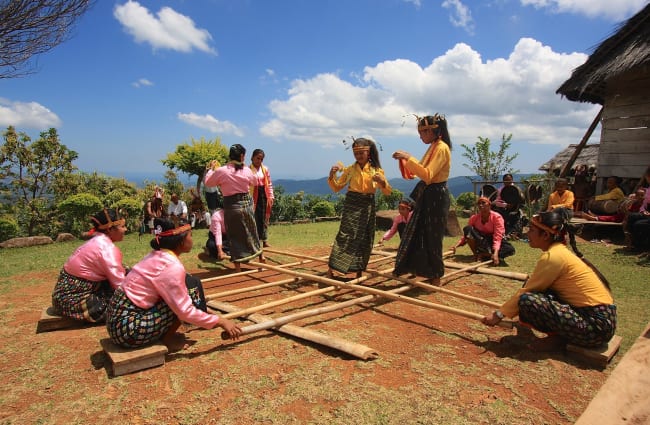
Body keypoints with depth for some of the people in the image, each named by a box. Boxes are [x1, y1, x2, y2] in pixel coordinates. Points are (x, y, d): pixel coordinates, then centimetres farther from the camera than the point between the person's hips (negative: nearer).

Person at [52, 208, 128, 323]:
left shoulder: (97, 241, 6)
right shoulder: (107, 249, -21)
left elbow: (116, 276, 5)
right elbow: (120, 285, -20)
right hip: (73, 300, -9)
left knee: (123, 273, 2)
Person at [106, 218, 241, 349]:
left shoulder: (157, 256, 9)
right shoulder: (172, 266, -18)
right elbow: (185, 311, -18)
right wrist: (220, 321, -9)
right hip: (129, 329, -9)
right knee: (192, 285, -10)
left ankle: (164, 334, 10)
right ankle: (168, 338, 0)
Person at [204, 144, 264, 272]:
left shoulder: (220, 171, -12)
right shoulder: (247, 170, -5)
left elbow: (207, 182, 4)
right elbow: (255, 182, 15)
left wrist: (211, 168, 17)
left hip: (231, 206, -2)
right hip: (246, 203, 2)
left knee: (235, 235, 7)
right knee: (251, 231, 20)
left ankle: (238, 266, 12)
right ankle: (260, 255, 37)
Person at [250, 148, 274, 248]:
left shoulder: (265, 169, 9)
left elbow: (269, 184, 12)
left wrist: (271, 196, 6)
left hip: (264, 195, 4)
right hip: (253, 196, -4)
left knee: (264, 218, 7)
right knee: (254, 218, 0)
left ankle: (264, 239, 14)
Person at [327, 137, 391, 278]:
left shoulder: (376, 170, 2)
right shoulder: (350, 169, 2)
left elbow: (388, 192, 0)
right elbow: (336, 188, 6)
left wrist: (382, 181, -20)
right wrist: (332, 175, -12)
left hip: (368, 206, 2)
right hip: (351, 205, -1)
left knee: (365, 239, 6)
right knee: (345, 236, -9)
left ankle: (359, 270, 19)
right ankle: (331, 268, -5)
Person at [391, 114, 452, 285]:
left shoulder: (442, 148, -15)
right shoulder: (432, 148, 14)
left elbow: (427, 175, -26)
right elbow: (416, 172, 16)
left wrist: (409, 158, -27)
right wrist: (404, 160, 2)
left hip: (436, 197, -9)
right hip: (427, 196, 9)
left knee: (432, 237, -1)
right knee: (419, 235, 13)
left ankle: (435, 277, 12)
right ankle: (420, 270, 25)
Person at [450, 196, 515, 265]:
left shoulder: (497, 217, -18)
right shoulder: (474, 217, -9)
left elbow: (498, 237, -29)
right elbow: (466, 235, -7)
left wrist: (495, 253, -45)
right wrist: (456, 246, -25)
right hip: (480, 240, 1)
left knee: (510, 249, -33)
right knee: (467, 229, -27)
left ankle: (481, 255, -29)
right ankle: (477, 253, -27)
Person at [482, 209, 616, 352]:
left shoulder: (553, 256, -18)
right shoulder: (559, 250, 9)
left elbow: (526, 292, -13)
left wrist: (498, 314, -4)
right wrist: (506, 309, 22)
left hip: (596, 327, -9)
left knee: (527, 300, -21)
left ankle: (560, 338, -3)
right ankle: (560, 334, 10)